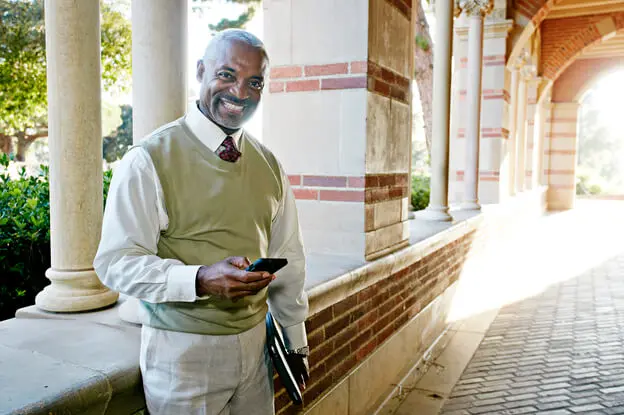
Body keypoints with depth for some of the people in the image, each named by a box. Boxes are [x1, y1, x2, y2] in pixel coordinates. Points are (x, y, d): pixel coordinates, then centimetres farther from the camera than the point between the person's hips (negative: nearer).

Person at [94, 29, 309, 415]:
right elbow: (116, 261, -15)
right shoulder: (149, 159, -13)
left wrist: (297, 341, 12)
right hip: (184, 350, -5)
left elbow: (288, 257, 8)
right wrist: (201, 279, -30)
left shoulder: (269, 164, 4)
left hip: (255, 342, 5)